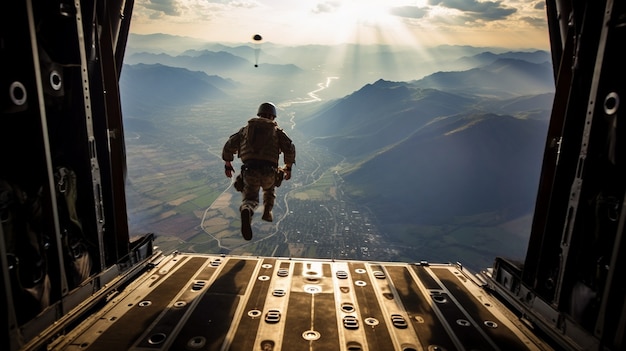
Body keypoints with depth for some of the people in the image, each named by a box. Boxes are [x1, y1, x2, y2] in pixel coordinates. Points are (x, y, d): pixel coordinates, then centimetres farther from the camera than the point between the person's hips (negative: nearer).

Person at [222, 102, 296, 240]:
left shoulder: (246, 128, 21)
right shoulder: (276, 130, 15)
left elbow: (229, 146, 16)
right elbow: (290, 148, 0)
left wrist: (228, 165, 27)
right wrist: (288, 168, 11)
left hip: (249, 172, 0)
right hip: (268, 172, 0)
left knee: (250, 200, 10)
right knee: (270, 187, 34)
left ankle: (246, 212, -24)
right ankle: (267, 212, 33)